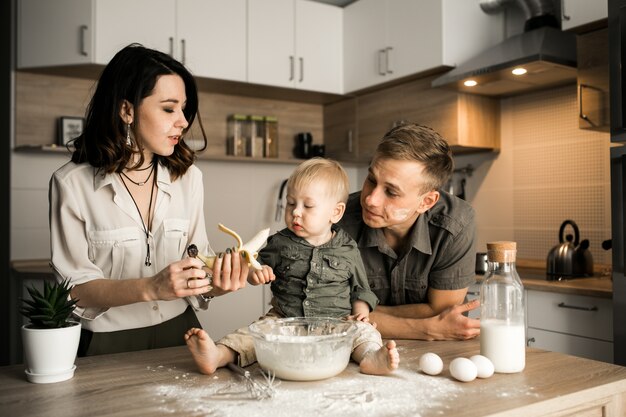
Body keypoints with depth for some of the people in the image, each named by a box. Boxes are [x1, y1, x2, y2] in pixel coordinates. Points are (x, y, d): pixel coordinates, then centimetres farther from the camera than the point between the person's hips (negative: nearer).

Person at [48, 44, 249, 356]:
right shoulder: (71, 183, -8)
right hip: (108, 343, -2)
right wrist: (150, 288, -24)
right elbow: (75, 289, -9)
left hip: (179, 333, 3)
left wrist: (218, 283, -15)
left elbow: (197, 259, 6)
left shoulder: (188, 177, 3)